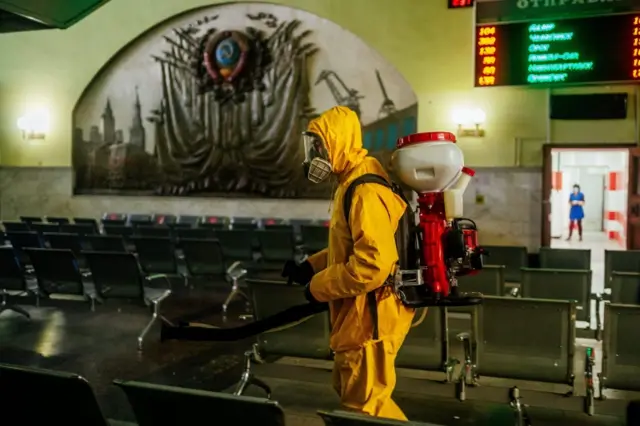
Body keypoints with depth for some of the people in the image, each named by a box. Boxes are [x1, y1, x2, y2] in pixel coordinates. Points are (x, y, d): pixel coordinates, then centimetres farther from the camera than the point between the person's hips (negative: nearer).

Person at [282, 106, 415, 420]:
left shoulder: (367, 191, -24)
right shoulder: (352, 183, 10)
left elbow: (372, 264, -31)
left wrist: (319, 287, -19)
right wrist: (310, 267, 9)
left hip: (369, 318, -11)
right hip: (357, 315, 11)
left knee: (363, 405, 5)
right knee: (350, 391, 24)